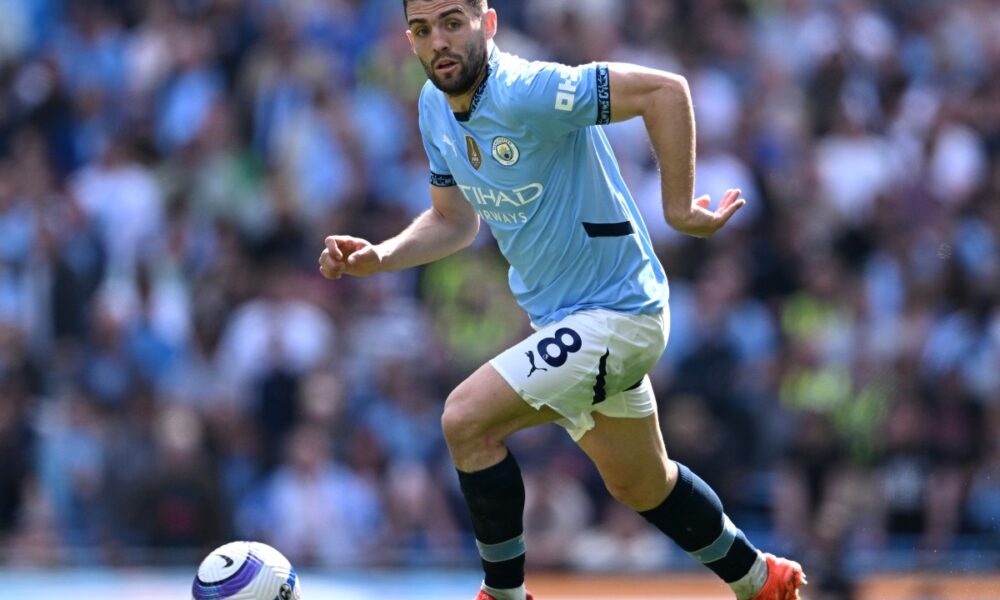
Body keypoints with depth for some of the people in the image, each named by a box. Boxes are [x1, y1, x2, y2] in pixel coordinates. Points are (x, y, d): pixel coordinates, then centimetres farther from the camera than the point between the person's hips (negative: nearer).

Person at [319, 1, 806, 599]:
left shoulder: (525, 93, -28)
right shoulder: (436, 107, -1)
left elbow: (665, 89, -31)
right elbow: (454, 220, 12)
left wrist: (680, 208, -27)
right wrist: (378, 257, -4)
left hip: (616, 313, -9)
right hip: (560, 319, 9)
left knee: (466, 420, -20)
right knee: (640, 486, 24)